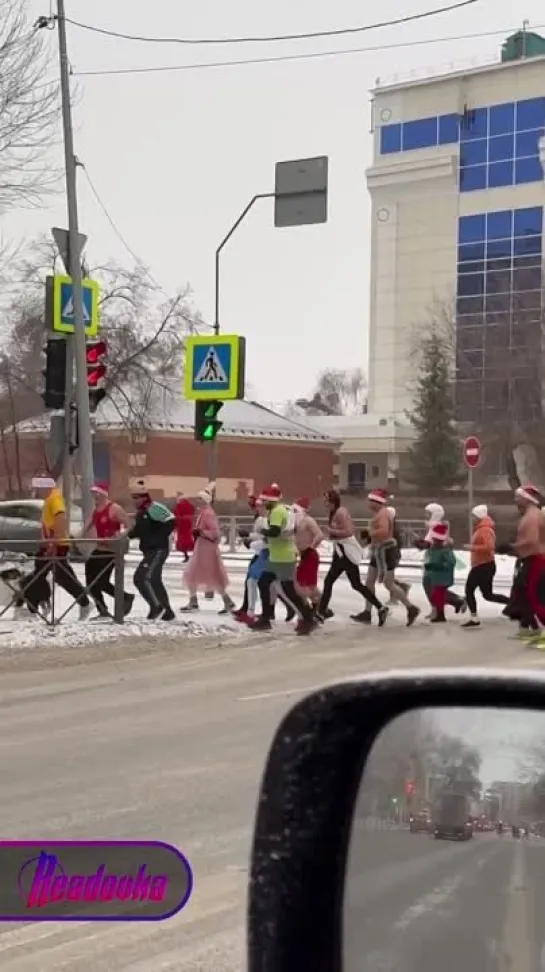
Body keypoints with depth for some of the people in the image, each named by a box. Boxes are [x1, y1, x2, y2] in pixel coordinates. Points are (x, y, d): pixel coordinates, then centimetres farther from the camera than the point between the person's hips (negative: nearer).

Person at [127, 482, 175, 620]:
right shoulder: (140, 512, 14)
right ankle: (166, 612, 23)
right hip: (149, 551, 10)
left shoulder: (154, 508, -15)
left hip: (158, 550, -10)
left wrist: (158, 537, -19)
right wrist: (127, 534, 2)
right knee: (154, 581, 14)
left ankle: (157, 607, -8)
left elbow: (171, 521, -21)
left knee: (142, 578, -17)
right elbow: (138, 530, 21)